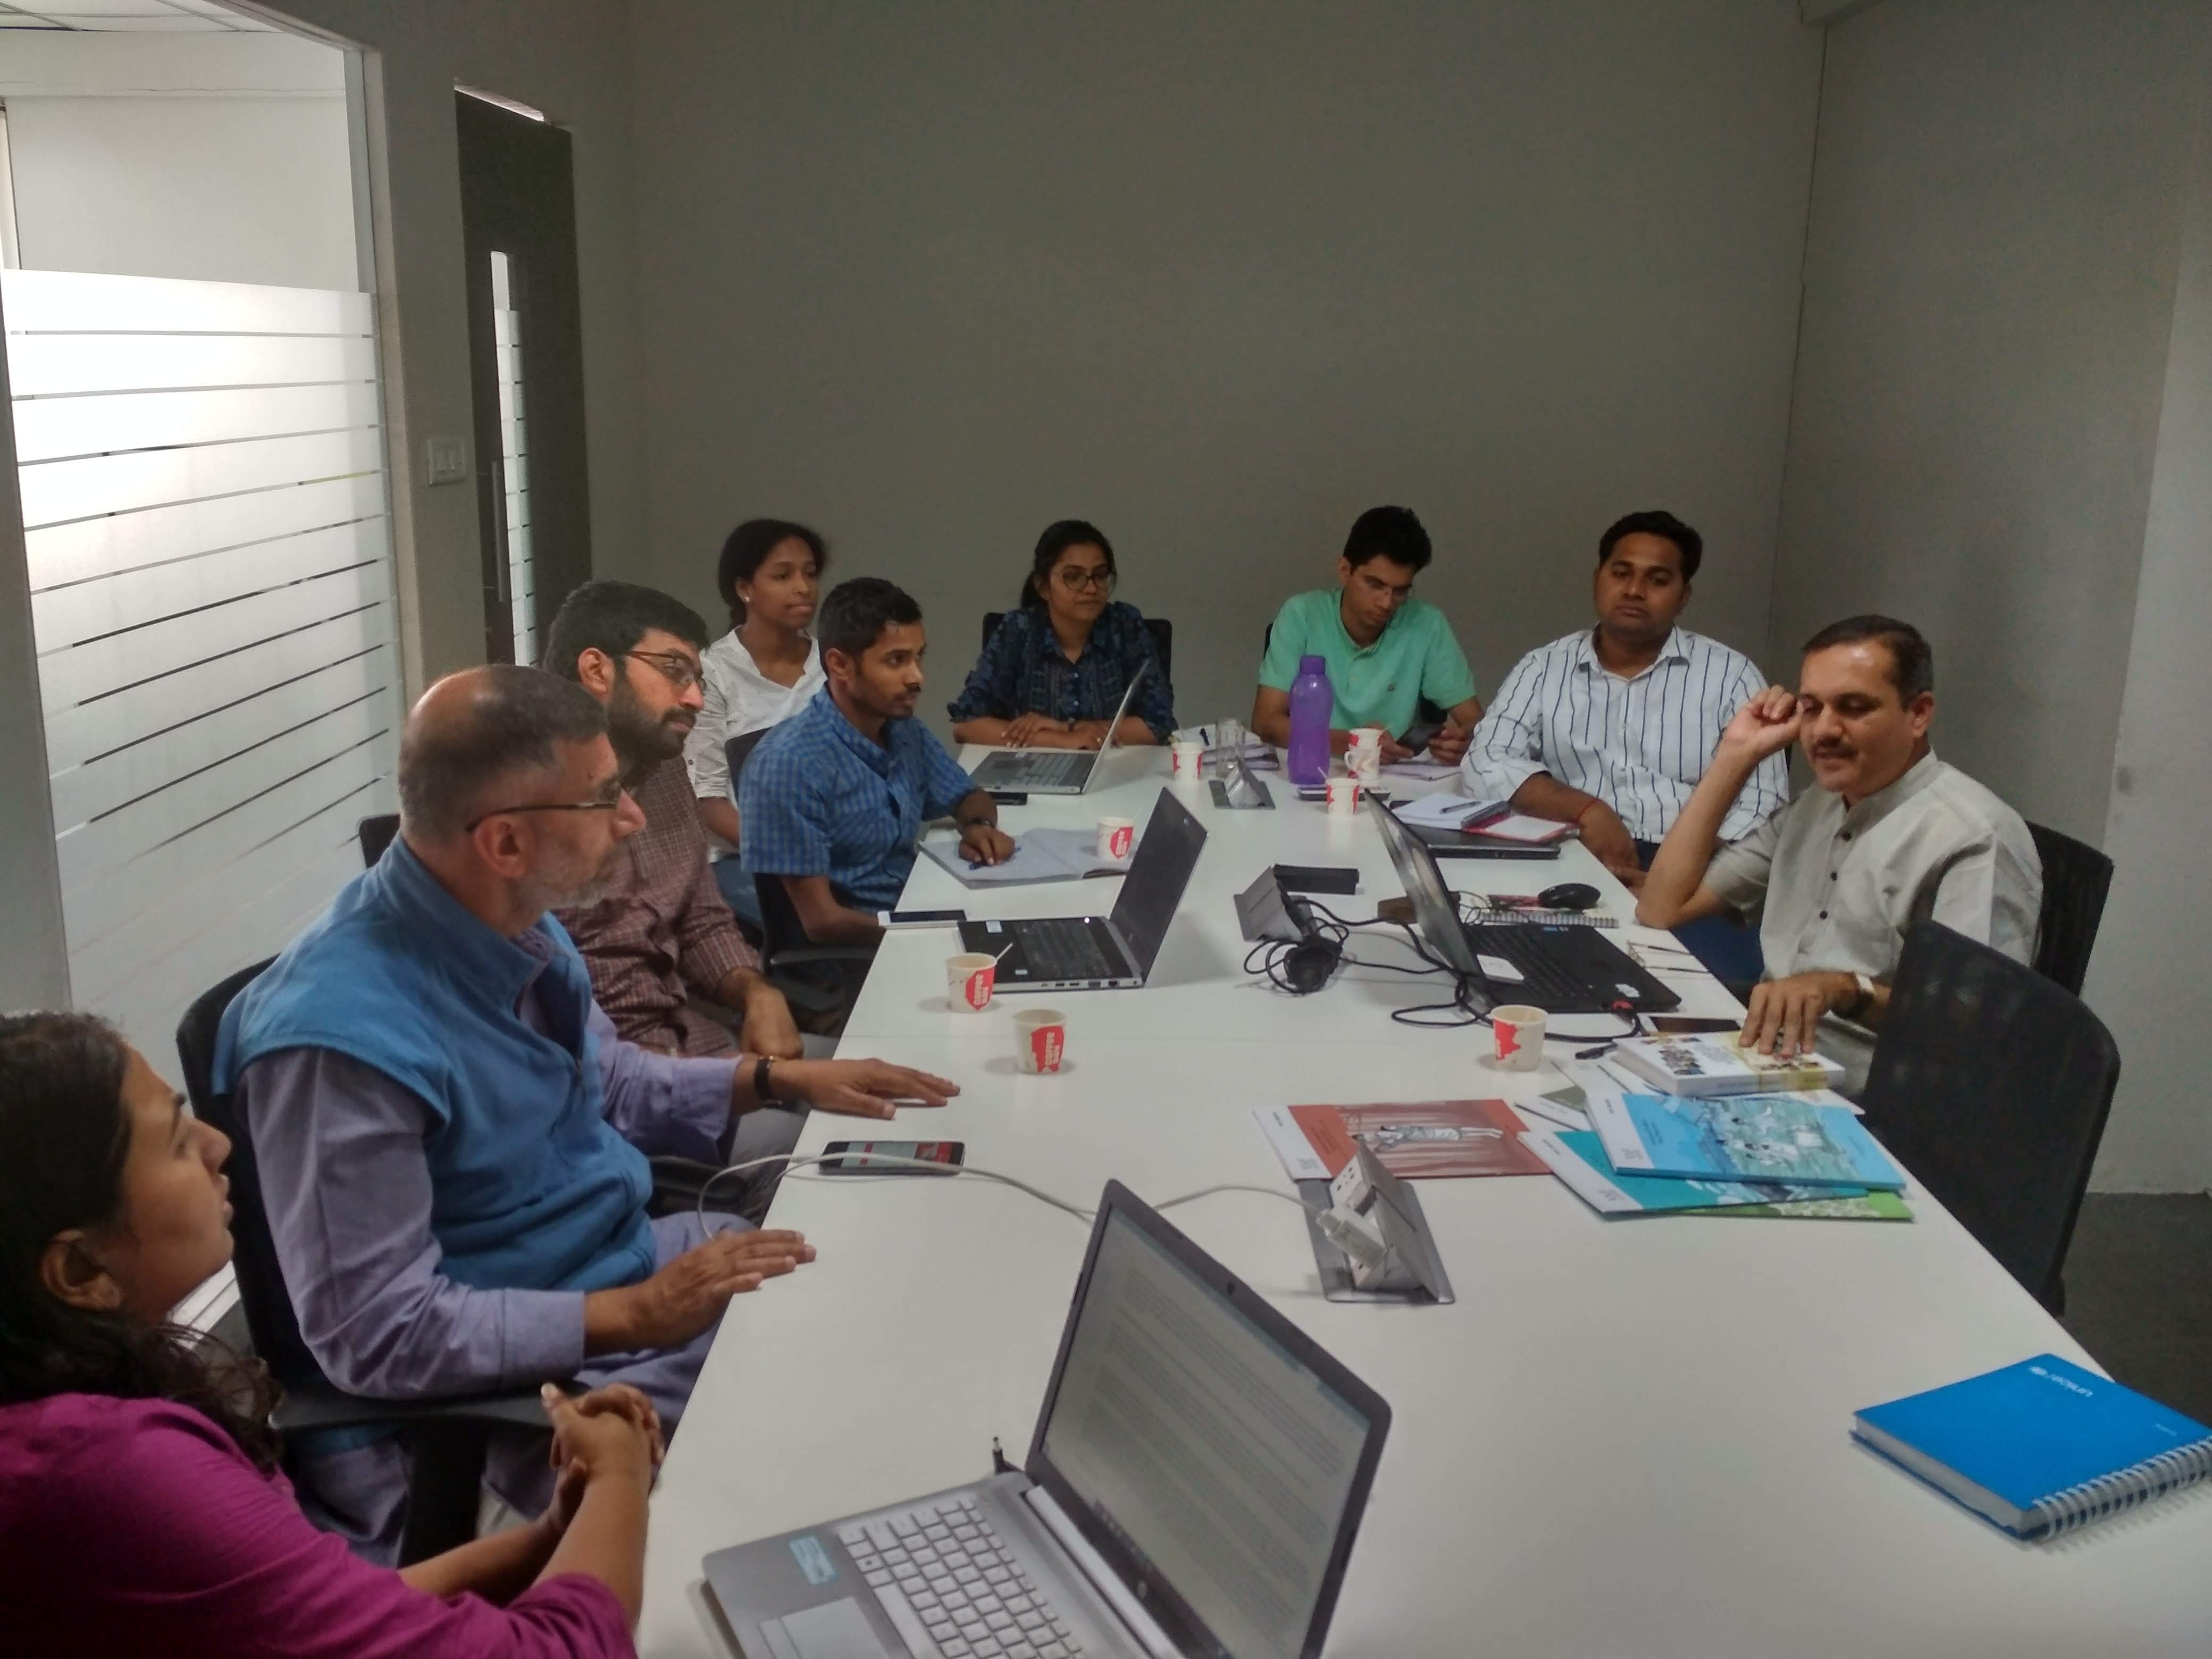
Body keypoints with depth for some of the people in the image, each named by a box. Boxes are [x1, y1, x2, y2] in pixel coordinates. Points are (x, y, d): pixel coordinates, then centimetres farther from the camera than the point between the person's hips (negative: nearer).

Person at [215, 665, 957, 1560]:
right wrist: (634, 1314, -26)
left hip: (626, 1257, 8)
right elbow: (377, 1334, -27)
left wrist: (778, 1079, 3)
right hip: (533, 1374, -8)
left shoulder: (511, 919, -5)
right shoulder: (345, 1038, -31)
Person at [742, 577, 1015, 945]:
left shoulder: (906, 732, 3)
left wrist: (978, 826, -2)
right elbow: (823, 921, -18)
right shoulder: (789, 764, -18)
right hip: (847, 953, -7)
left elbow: (970, 797, 20)